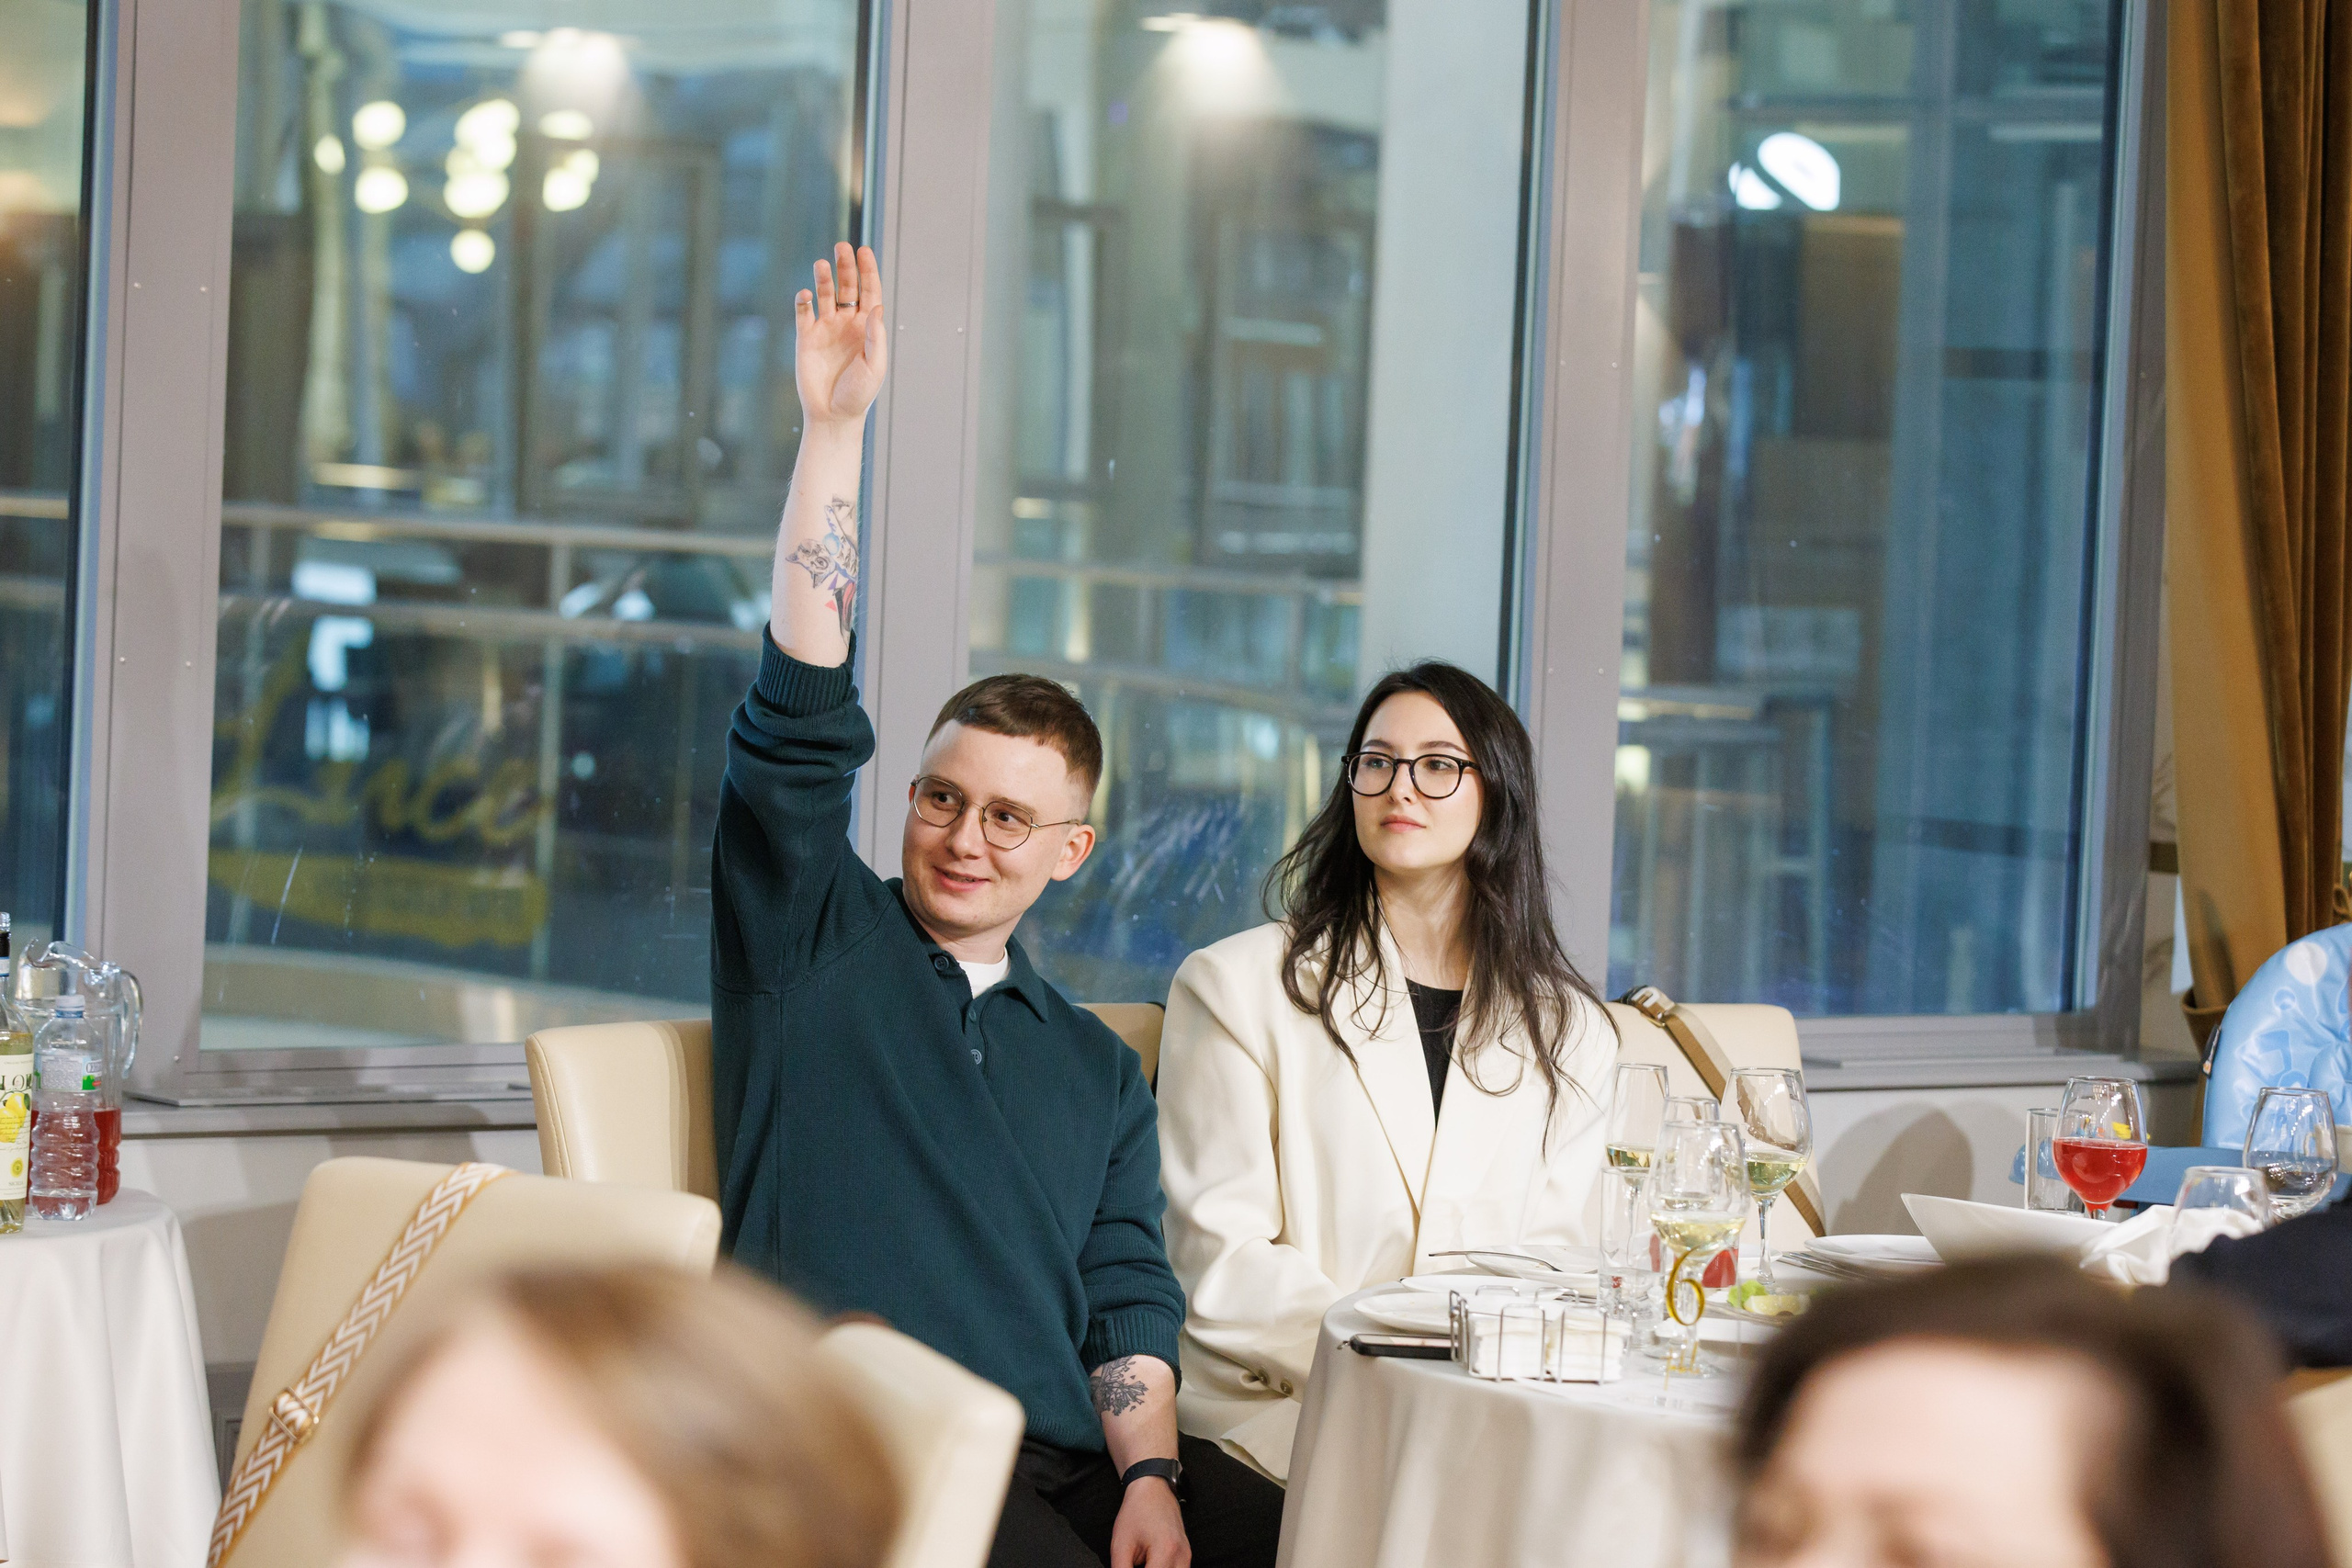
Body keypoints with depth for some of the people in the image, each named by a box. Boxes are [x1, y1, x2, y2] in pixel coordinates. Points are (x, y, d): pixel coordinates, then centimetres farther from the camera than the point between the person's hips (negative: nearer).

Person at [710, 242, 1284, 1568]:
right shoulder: (815, 940, 13)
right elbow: (801, 721, 0)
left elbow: (1130, 1304, 16)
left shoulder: (1097, 1069, 23)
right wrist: (836, 427, -5)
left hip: (1076, 1460, 4)